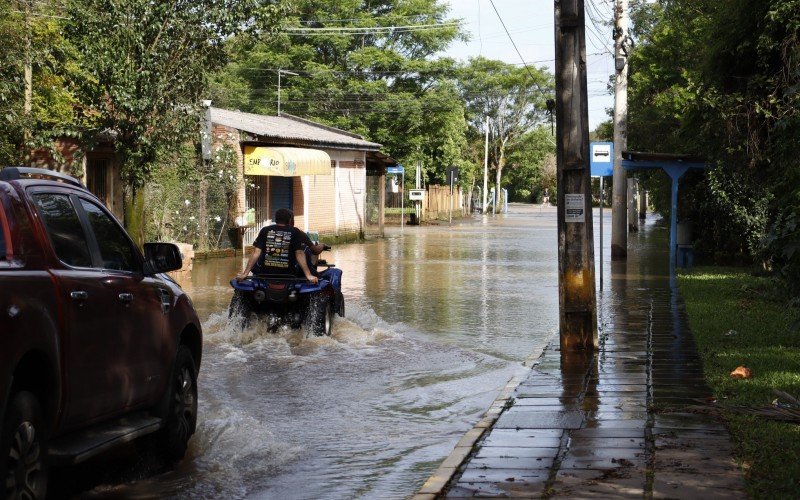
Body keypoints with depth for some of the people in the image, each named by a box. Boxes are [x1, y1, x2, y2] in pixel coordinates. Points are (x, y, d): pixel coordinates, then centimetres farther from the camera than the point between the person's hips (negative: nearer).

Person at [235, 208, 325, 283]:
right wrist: (308, 275, -17)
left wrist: (245, 273, -7)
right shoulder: (295, 233, -1)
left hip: (265, 273, 3)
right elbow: (299, 254, -12)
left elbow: (256, 253, -4)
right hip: (288, 274, -2)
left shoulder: (265, 231, 4)